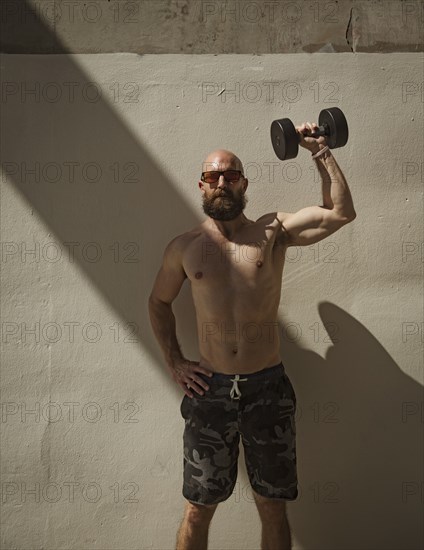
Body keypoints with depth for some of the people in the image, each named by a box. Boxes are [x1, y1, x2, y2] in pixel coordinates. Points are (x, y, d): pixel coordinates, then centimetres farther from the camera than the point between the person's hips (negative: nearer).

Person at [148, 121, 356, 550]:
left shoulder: (273, 231, 0)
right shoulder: (184, 248, 3)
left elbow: (341, 212, -8)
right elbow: (158, 302, 17)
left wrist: (320, 151, -6)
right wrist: (173, 362, 9)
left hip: (268, 388, 0)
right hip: (210, 389, 1)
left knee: (273, 508, 14)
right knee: (198, 510, 11)